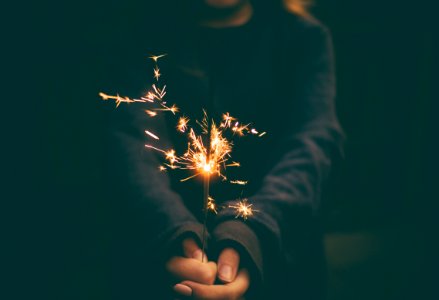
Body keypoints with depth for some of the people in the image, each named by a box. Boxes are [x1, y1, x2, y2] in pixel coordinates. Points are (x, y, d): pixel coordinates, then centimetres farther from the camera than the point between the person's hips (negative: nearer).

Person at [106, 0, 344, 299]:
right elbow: (135, 135, -15)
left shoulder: (304, 36, 0)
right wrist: (171, 228, -34)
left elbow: (312, 142, -15)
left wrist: (252, 229, -33)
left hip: (277, 263, 0)